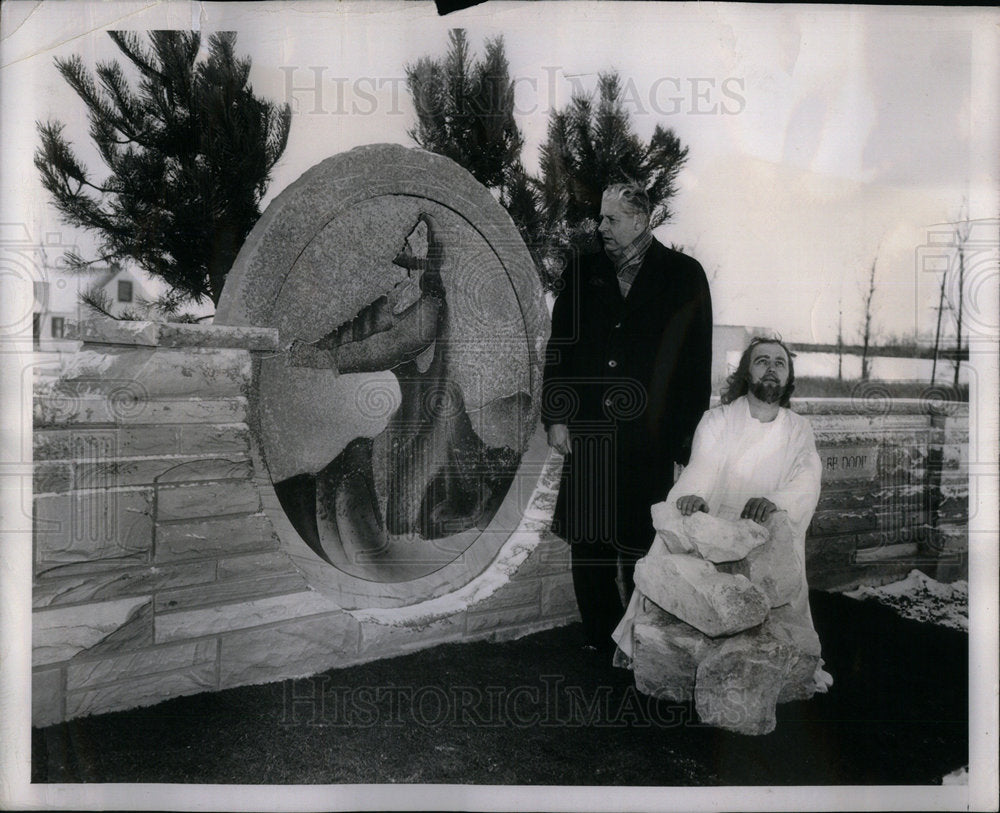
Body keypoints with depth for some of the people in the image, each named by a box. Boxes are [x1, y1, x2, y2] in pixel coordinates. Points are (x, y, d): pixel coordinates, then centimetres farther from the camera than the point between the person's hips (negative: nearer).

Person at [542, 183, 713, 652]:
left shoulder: (683, 275, 4)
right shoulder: (581, 275, 11)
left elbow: (696, 359, 1)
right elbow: (559, 349, 10)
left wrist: (686, 432, -3)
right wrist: (555, 417, 3)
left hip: (650, 438, -2)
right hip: (587, 433, 3)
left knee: (642, 542, 4)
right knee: (588, 541, 6)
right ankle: (598, 640, 22)